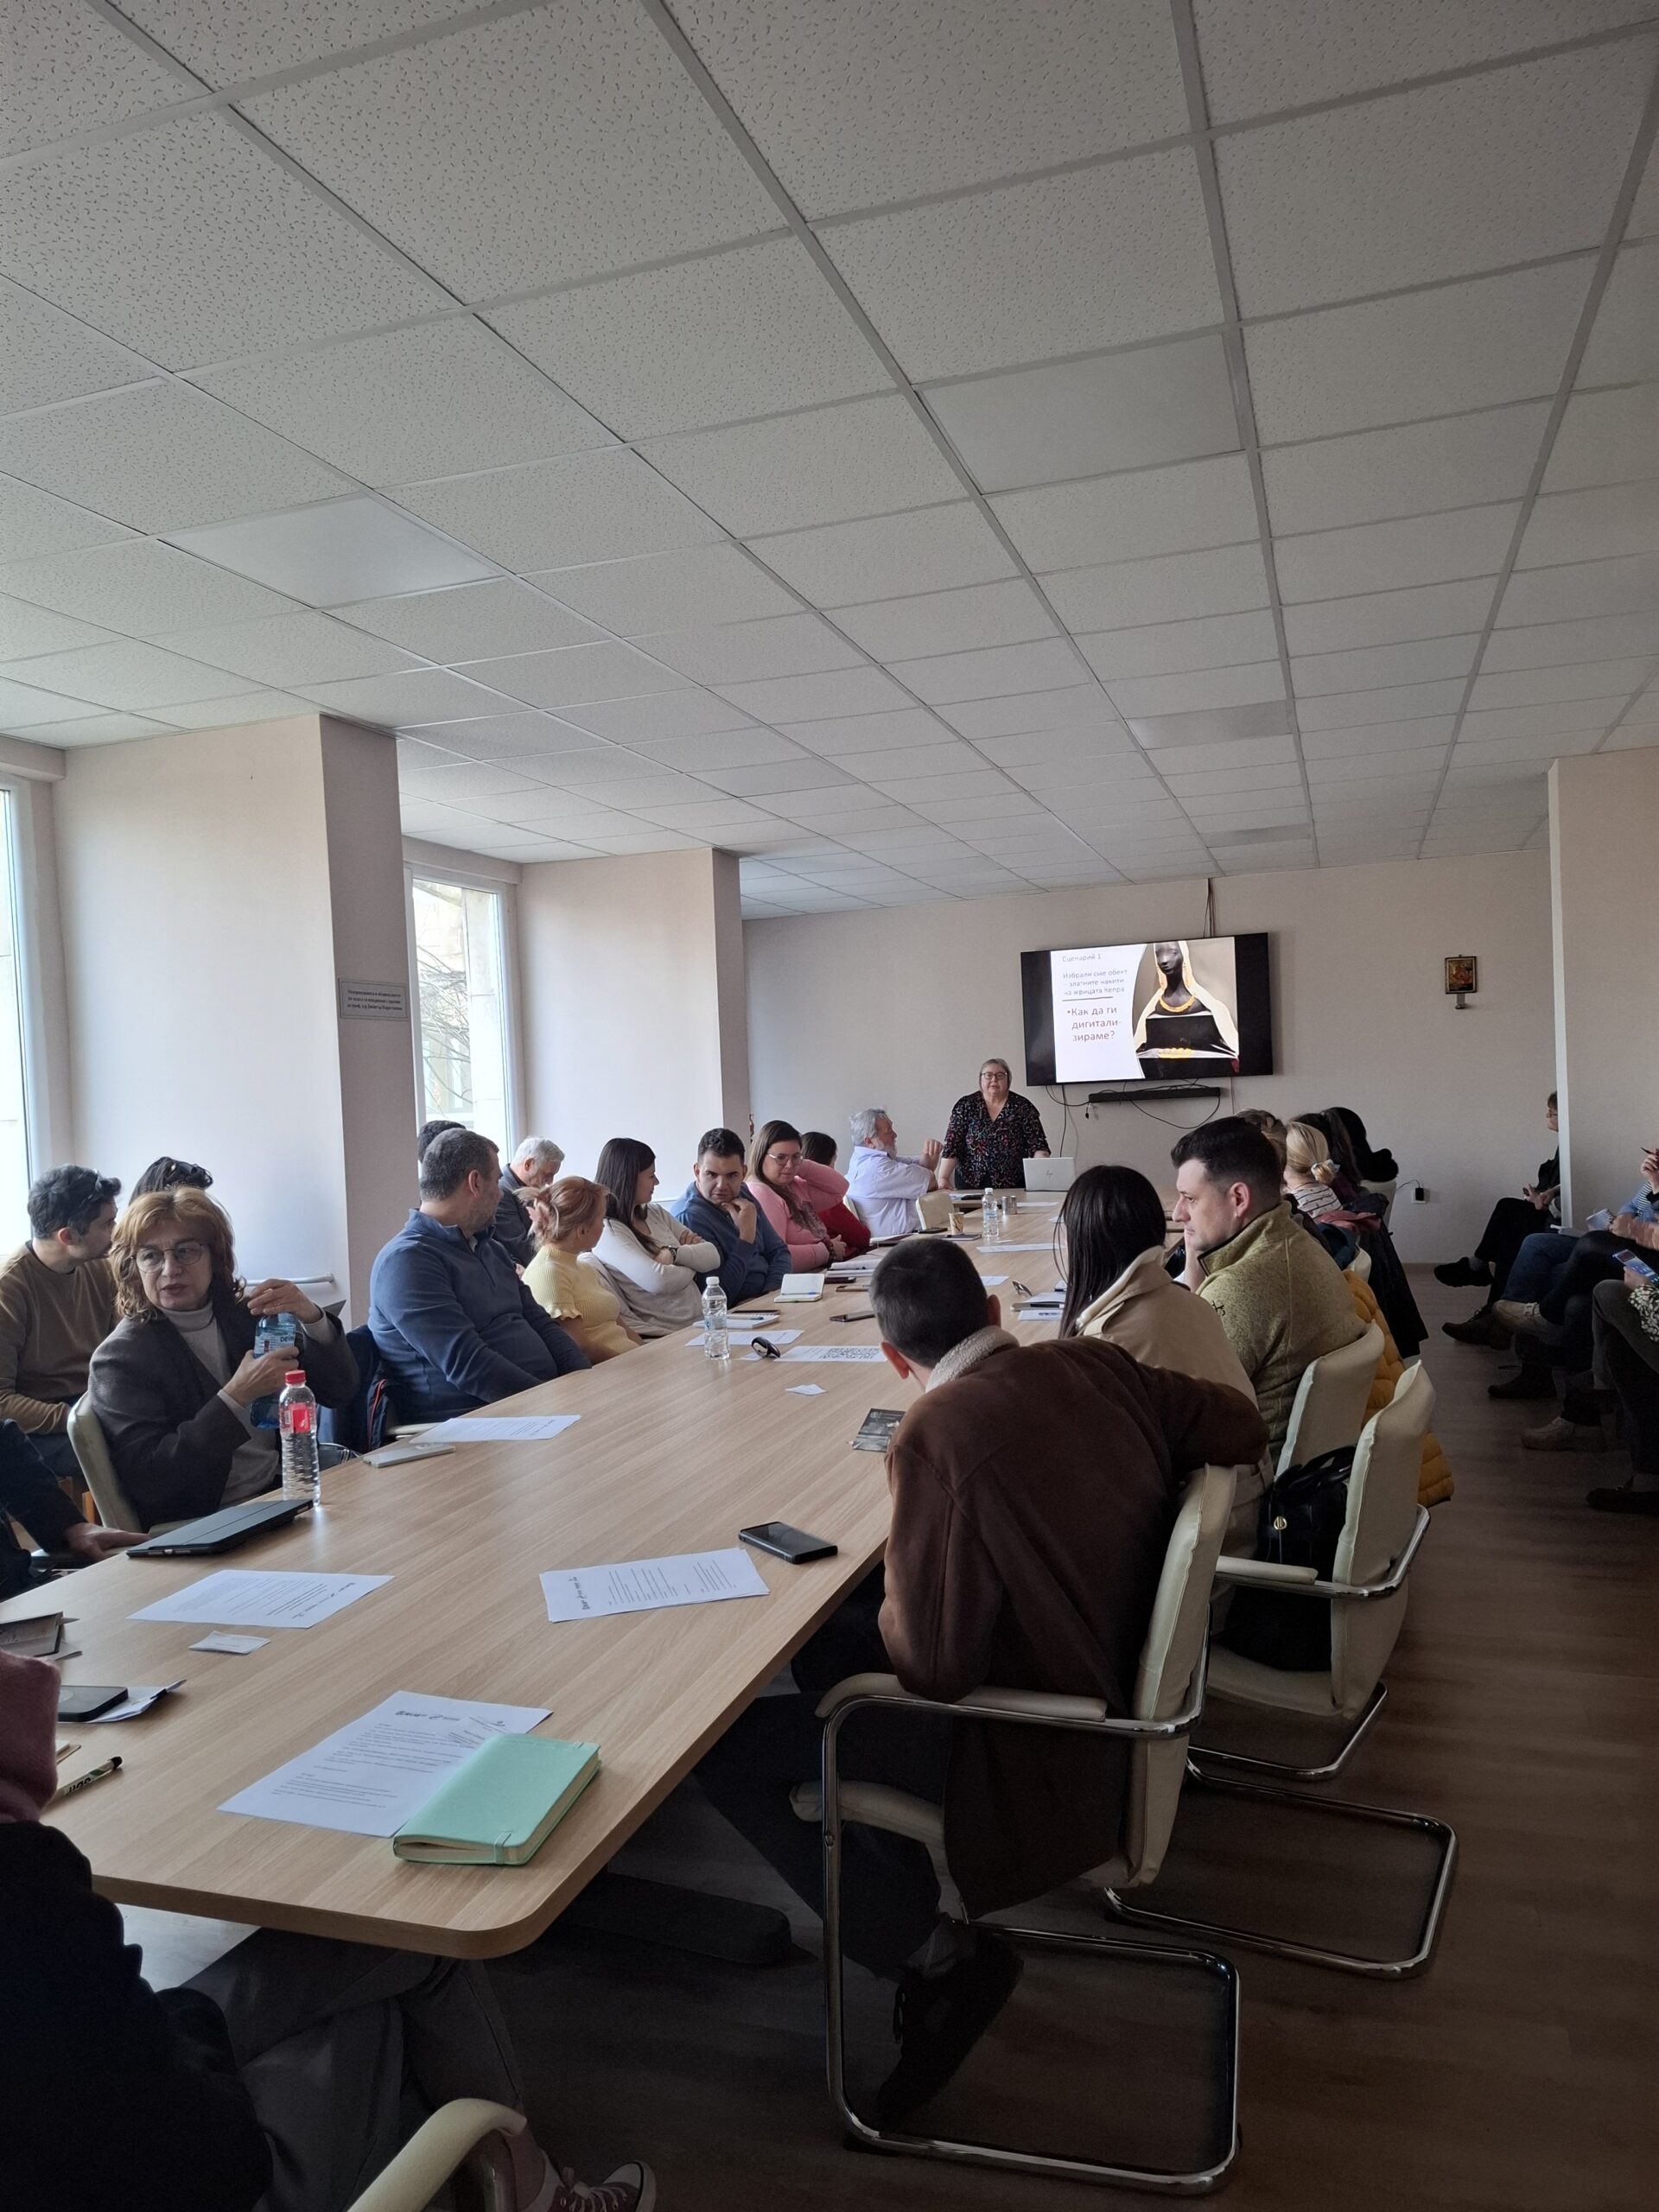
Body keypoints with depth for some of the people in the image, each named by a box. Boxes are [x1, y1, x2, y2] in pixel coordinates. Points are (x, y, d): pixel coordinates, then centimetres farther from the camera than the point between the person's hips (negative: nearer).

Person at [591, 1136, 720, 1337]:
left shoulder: (656, 1214, 15)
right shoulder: (606, 1231, -8)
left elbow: (713, 1257, 10)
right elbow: (657, 1281, -22)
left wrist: (674, 1253, -10)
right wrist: (691, 1263, -1)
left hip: (700, 1323, 7)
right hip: (663, 1336, -7)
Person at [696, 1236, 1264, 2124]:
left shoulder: (937, 1433, -27)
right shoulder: (1096, 1364, -8)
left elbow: (934, 1663, -25)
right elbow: (1241, 1428, 5)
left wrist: (885, 1612, -3)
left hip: (1038, 1756, -8)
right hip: (1120, 1682, 8)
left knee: (718, 1745, -3)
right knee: (823, 1636, 20)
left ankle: (937, 1954, 3)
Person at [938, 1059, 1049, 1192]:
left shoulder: (1022, 1107, 2)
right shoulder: (965, 1106, 3)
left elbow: (1038, 1146, -2)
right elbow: (952, 1146, -1)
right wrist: (943, 1178, -12)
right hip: (970, 1185, 1)